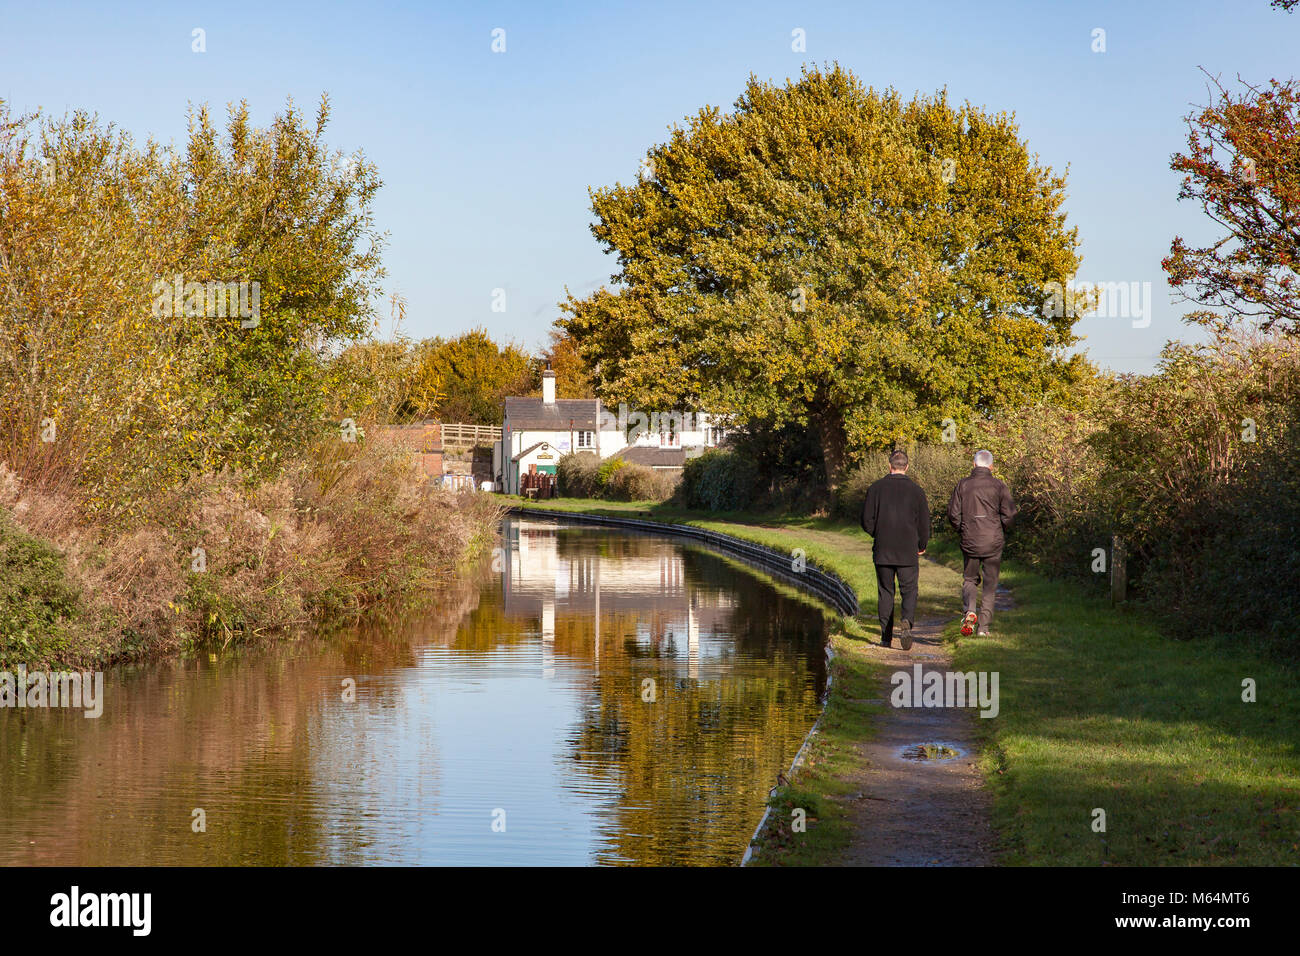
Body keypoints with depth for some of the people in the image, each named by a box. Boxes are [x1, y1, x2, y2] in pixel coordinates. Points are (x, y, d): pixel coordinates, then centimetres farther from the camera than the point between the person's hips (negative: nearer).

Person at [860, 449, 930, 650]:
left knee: (885, 593, 9)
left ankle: (886, 637, 8)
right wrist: (922, 546, 16)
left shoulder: (876, 489, -2)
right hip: (908, 552, -1)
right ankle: (906, 621, -23)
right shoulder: (916, 490, -3)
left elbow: (867, 522, -1)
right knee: (909, 592, 5)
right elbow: (924, 523, 0)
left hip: (882, 551, 1)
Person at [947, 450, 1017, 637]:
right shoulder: (999, 486, -4)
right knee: (990, 584, 8)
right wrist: (1002, 532, 10)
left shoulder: (963, 485, 0)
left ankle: (969, 611, -12)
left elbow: (953, 514, -1)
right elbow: (1008, 514, -8)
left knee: (969, 579, 15)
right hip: (993, 542, -1)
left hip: (970, 541, 1)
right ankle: (984, 626, 6)